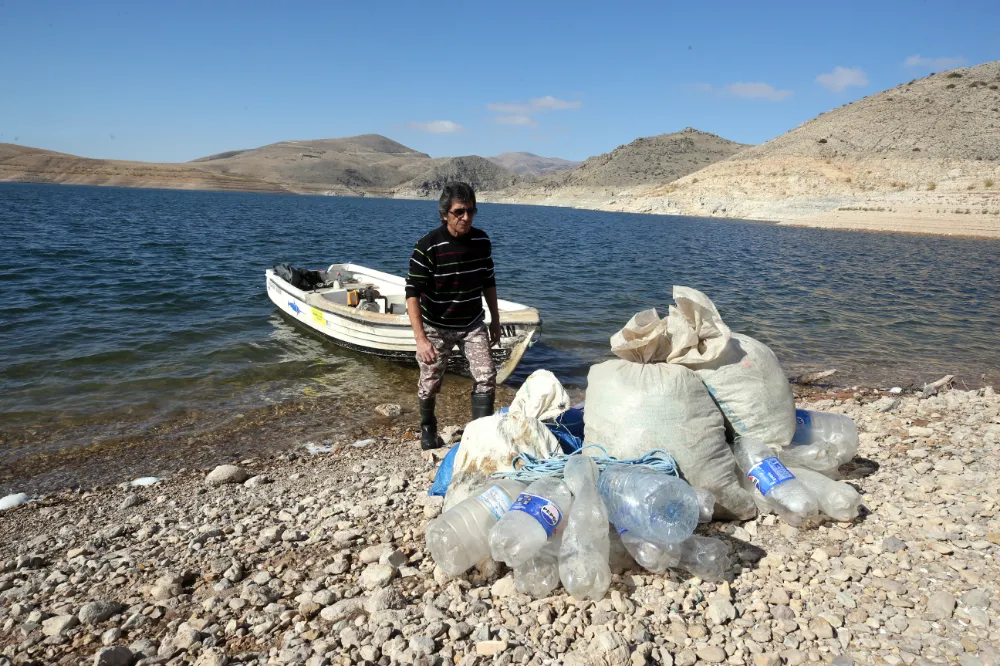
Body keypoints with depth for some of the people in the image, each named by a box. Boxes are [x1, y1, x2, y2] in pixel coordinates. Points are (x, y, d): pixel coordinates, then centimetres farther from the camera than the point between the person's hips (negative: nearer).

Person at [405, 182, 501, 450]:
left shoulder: (482, 241, -7)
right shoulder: (428, 247, -23)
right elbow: (413, 294, -23)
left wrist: (495, 320, 12)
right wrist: (421, 339, -31)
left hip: (473, 324, 3)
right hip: (437, 327, -3)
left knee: (486, 376, -8)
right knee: (430, 383, 9)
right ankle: (427, 427, 37)